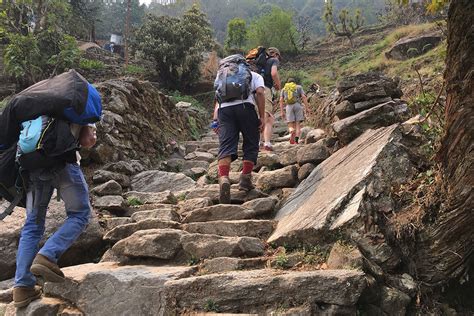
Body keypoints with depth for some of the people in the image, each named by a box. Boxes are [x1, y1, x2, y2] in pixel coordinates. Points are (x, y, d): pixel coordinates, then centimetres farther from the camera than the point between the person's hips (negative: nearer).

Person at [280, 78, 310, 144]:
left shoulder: (284, 89, 21)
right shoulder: (299, 87, 17)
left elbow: (281, 100, 9)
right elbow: (304, 97, 3)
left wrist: (282, 111, 6)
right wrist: (307, 108, 1)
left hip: (289, 107, 1)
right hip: (298, 105, -1)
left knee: (291, 126, 0)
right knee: (298, 125, 2)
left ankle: (292, 132, -35)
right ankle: (296, 141, -14)